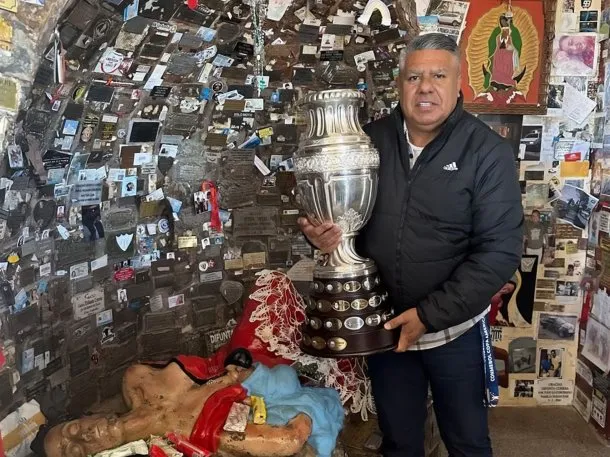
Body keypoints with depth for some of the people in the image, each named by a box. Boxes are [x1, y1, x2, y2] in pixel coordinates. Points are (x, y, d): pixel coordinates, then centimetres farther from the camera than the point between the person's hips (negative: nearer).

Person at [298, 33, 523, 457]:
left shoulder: (488, 152, -13)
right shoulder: (371, 139, -3)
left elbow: (500, 251, -17)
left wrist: (429, 315, -21)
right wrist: (324, 232, -16)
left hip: (455, 329, -2)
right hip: (383, 326, 3)